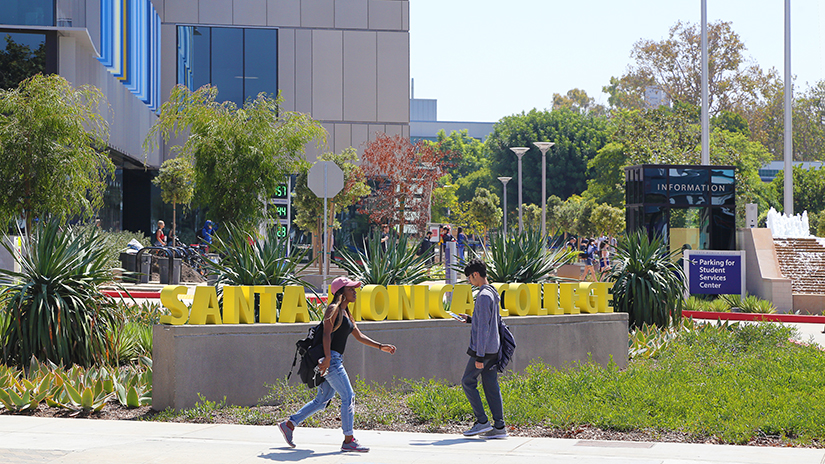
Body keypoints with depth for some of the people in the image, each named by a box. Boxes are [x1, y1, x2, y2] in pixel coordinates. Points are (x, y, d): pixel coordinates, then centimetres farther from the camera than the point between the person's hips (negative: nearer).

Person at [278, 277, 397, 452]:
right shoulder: (333, 309, -8)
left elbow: (359, 336, 26)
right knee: (348, 396, -10)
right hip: (329, 358, -10)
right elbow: (326, 334, -17)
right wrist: (327, 357, -27)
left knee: (322, 400, 12)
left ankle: (289, 424, 19)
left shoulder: (345, 313, 20)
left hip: (335, 360, 10)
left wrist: (381, 347, 21)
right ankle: (348, 441, -7)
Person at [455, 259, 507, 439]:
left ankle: (482, 421, -1)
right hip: (493, 349, 9)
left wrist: (479, 356, -20)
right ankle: (499, 426, 5)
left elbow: (483, 328, -20)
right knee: (491, 386, 8)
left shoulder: (483, 296, -16)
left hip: (482, 350, -9)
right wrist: (470, 319, 20)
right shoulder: (493, 293, 14)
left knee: (468, 382, 1)